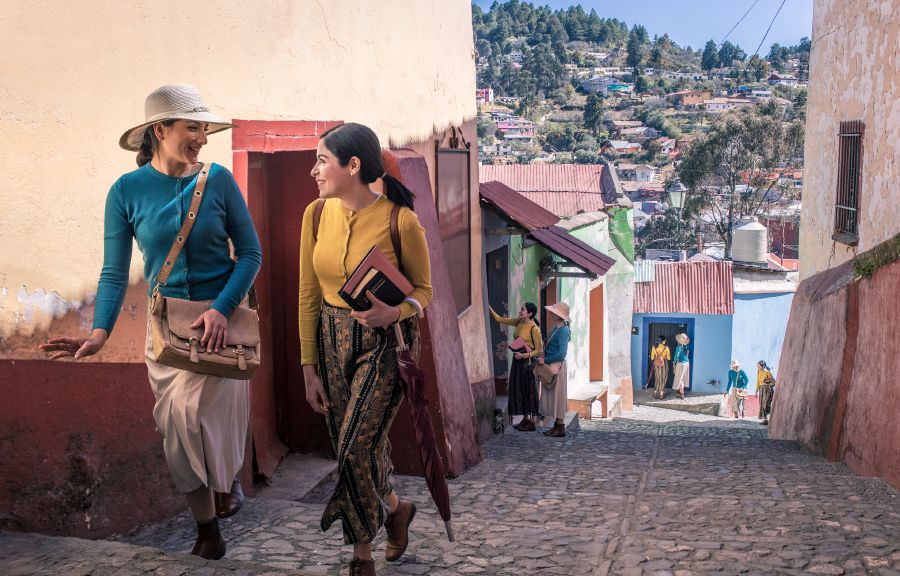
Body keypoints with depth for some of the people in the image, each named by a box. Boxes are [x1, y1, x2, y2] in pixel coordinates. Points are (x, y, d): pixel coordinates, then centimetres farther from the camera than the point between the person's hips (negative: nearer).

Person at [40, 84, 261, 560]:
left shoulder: (218, 180, -5)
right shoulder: (127, 191, -4)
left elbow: (250, 253, -4)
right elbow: (115, 272, -4)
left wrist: (222, 309, -17)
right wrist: (99, 332, -18)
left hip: (220, 315, -1)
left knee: (200, 411, -11)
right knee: (177, 425, 4)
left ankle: (226, 478, 23)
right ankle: (206, 525, 22)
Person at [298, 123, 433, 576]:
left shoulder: (401, 220, -16)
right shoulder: (316, 214, -2)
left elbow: (423, 288, -3)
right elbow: (308, 295, 3)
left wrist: (396, 312, -25)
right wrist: (309, 367, 2)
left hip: (384, 343, -5)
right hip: (331, 340, 5)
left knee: (357, 449, -9)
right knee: (350, 448, 11)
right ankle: (395, 508, 39)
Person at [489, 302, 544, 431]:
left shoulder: (534, 329, -15)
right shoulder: (519, 322, 5)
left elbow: (539, 350, -12)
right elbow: (499, 319, 8)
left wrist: (524, 355, -21)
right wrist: (489, 308, -3)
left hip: (527, 361, -8)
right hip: (517, 360, 8)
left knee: (528, 391, -1)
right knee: (519, 390, 11)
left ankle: (532, 422, 6)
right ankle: (525, 420, 20)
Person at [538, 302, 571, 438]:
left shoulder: (563, 331, -20)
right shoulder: (555, 327, 8)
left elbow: (561, 354, -24)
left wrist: (545, 360, -16)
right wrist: (544, 357, 4)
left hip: (557, 366, -9)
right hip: (550, 366, 9)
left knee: (557, 396, -1)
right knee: (551, 396, 14)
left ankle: (560, 429, 7)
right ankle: (556, 426, 21)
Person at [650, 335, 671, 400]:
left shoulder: (654, 347, -4)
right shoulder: (666, 347, -11)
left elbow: (652, 358, 0)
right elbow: (669, 358, -7)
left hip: (656, 364, 3)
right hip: (664, 364, -3)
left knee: (657, 379, 14)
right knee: (663, 379, 7)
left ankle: (656, 393, 15)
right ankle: (661, 394, 8)